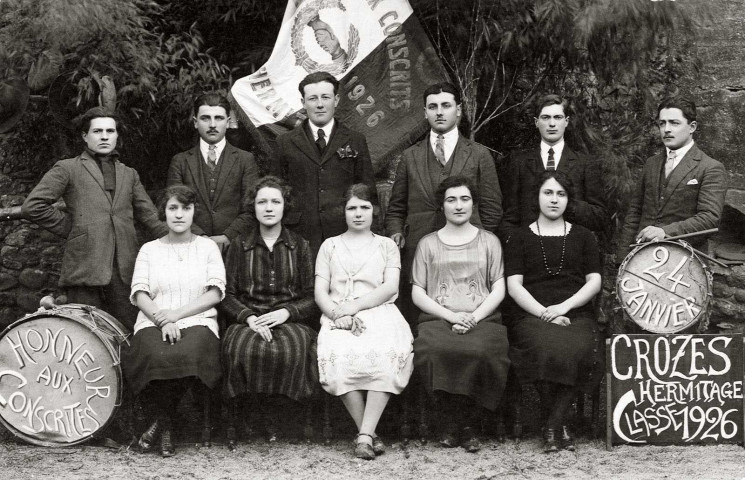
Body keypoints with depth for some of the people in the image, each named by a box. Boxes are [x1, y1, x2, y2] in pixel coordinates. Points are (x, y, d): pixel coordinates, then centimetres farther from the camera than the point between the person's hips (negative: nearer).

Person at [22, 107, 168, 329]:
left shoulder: (129, 175, 22)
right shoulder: (68, 169, 7)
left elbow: (149, 217, 18)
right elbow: (32, 206, 0)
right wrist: (69, 227, 1)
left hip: (125, 269, 4)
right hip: (85, 267, -4)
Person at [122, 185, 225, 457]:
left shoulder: (208, 247, 16)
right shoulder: (149, 249, 18)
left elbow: (215, 292, 4)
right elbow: (139, 294, 6)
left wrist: (176, 314, -9)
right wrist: (163, 321, -13)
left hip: (197, 322, 0)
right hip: (153, 322, 1)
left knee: (188, 355, -36)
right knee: (157, 357, -36)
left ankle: (162, 422, -11)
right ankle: (165, 423, -11)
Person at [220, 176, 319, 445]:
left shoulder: (299, 246, 15)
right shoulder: (239, 245, 16)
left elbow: (312, 298, 9)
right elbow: (227, 296, 9)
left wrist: (286, 312, -10)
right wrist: (249, 317, -11)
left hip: (290, 321, 0)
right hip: (247, 320, 0)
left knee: (290, 351, -36)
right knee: (245, 350, -36)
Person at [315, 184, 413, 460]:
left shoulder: (386, 245, 20)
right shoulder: (330, 245, 22)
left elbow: (390, 287, 4)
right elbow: (320, 292, 11)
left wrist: (355, 305, -10)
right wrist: (338, 314, -11)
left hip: (379, 313, 0)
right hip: (338, 316, 0)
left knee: (389, 353, -36)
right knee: (338, 354, -35)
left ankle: (365, 434, -36)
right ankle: (369, 433, -26)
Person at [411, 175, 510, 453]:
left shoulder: (488, 241, 17)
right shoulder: (428, 243, 17)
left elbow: (498, 289, 9)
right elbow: (417, 293, 9)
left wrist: (474, 317, -9)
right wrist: (451, 316, -7)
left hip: (481, 318, 0)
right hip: (438, 318, 0)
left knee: (481, 352, -34)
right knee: (433, 350, -34)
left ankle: (469, 426, -15)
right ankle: (451, 424, -15)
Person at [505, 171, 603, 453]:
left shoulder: (582, 236, 20)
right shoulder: (521, 237, 15)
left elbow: (594, 281, 11)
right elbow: (514, 286, 5)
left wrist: (564, 306, -7)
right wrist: (544, 313, -10)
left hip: (576, 313, 1)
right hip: (533, 315, -1)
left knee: (578, 350, -35)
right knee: (547, 348, -36)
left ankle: (552, 426, -20)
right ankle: (558, 426, -16)